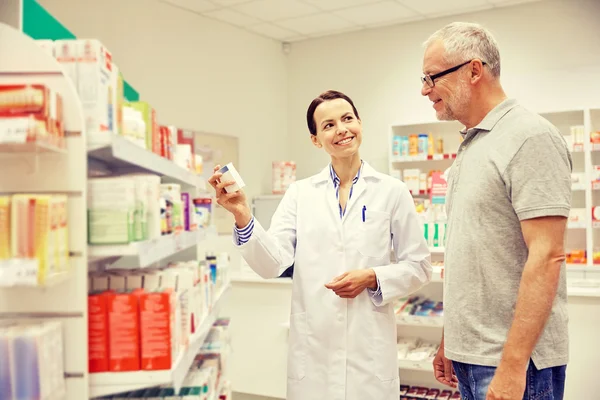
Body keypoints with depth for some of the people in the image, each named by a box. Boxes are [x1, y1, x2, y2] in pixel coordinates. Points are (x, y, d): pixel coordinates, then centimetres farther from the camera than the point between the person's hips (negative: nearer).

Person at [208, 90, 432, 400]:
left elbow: (418, 267, 4)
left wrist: (372, 278, -13)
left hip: (370, 347, -1)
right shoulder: (300, 193, 4)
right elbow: (273, 263, -6)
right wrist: (242, 216, -21)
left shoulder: (392, 191, 1)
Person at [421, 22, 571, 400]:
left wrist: (512, 367, -23)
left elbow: (547, 256, -20)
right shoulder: (470, 146, 13)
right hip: (470, 355, 8)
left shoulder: (531, 138, -14)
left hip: (514, 359, -8)